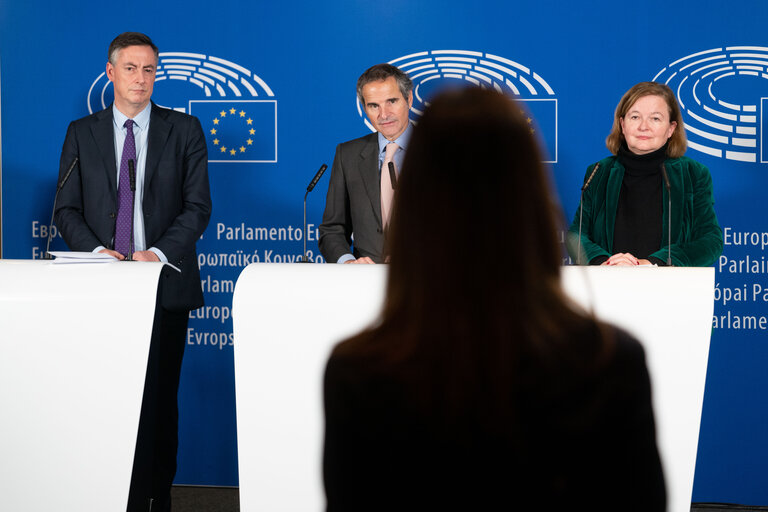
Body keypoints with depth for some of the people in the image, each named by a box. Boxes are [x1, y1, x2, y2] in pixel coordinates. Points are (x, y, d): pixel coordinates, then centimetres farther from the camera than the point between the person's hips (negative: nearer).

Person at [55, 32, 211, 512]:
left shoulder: (185, 130, 6)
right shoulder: (81, 133, 10)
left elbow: (198, 206, 0)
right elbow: (67, 208, 7)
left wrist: (158, 253, -14)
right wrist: (96, 250, -11)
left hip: (165, 283, -1)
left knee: (160, 398, 3)